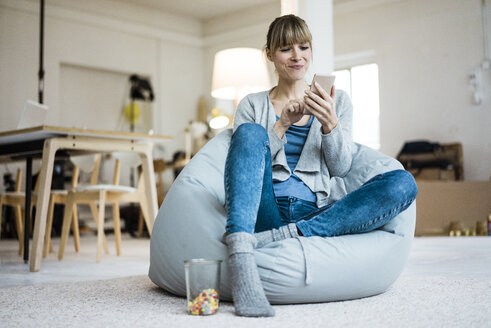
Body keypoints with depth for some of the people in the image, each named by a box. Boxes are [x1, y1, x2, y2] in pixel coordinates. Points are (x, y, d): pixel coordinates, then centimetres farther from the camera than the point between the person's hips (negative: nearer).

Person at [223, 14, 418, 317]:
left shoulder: (337, 101, 18)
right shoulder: (252, 105, 16)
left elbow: (340, 168, 8)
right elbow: (245, 160, 4)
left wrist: (329, 123, -9)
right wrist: (283, 124, -7)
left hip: (315, 213, 1)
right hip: (267, 211, 0)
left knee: (403, 183, -22)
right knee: (251, 132, -27)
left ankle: (286, 236, -34)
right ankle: (242, 264, -45)